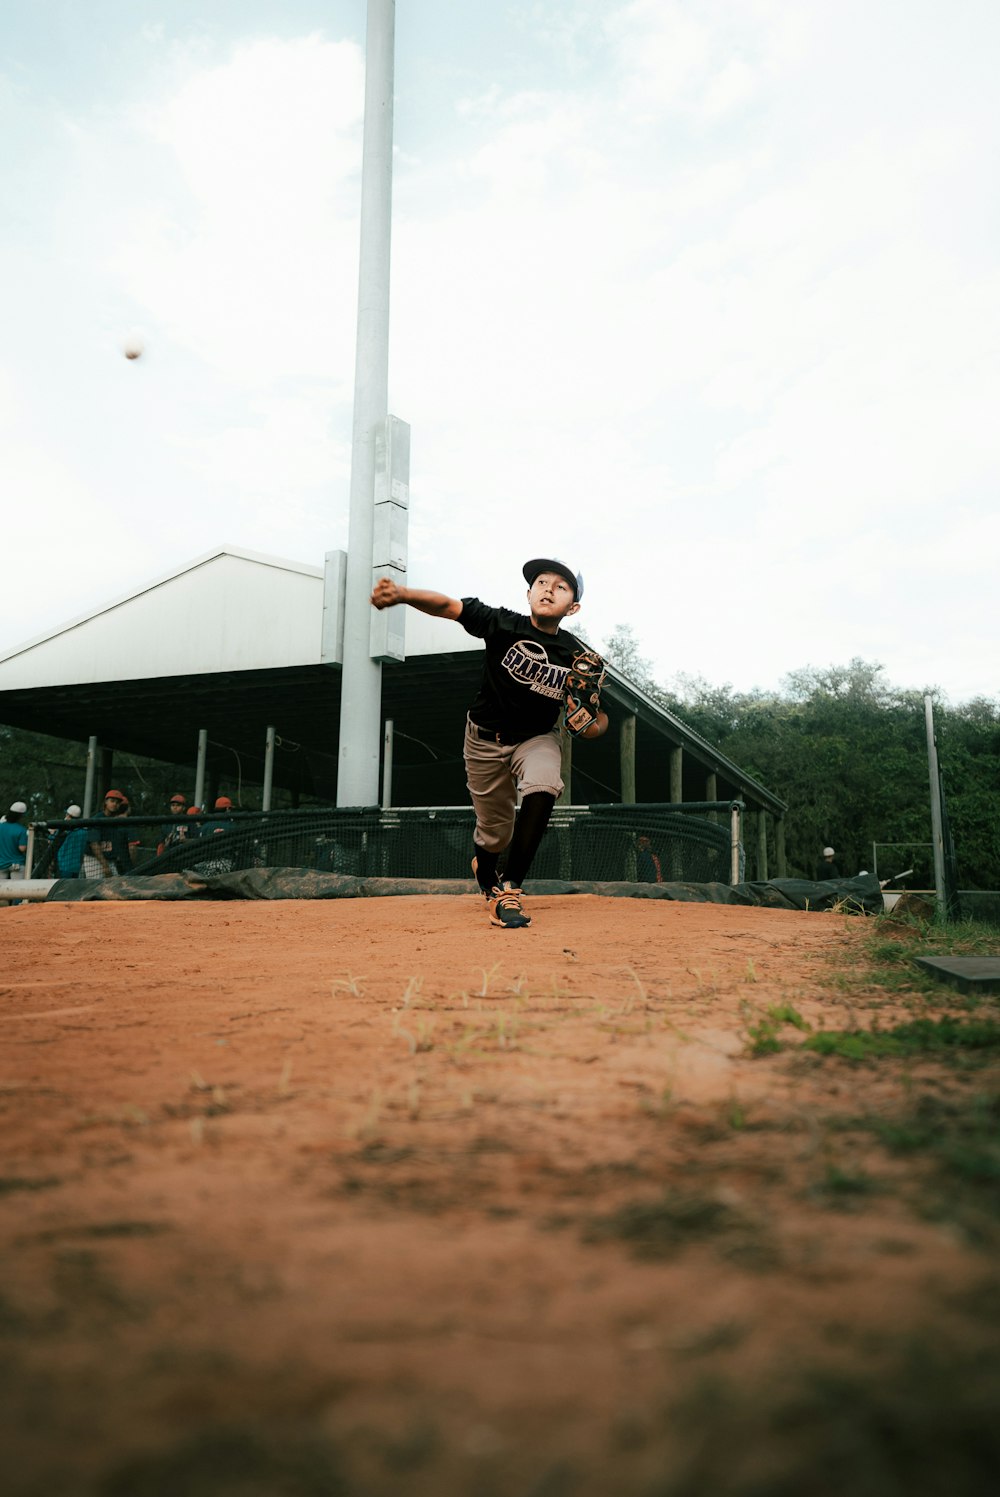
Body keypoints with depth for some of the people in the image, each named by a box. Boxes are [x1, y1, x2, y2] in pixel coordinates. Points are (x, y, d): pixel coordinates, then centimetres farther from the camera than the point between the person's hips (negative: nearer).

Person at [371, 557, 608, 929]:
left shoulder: (577, 657, -17)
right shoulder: (504, 625, -20)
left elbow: (599, 718, -7)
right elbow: (447, 605, -30)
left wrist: (594, 724, -32)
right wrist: (401, 594, -49)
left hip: (538, 737, 0)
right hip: (486, 736, 0)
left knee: (542, 789, -33)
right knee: (495, 833, 8)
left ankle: (509, 890, -21)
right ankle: (487, 878, 47)